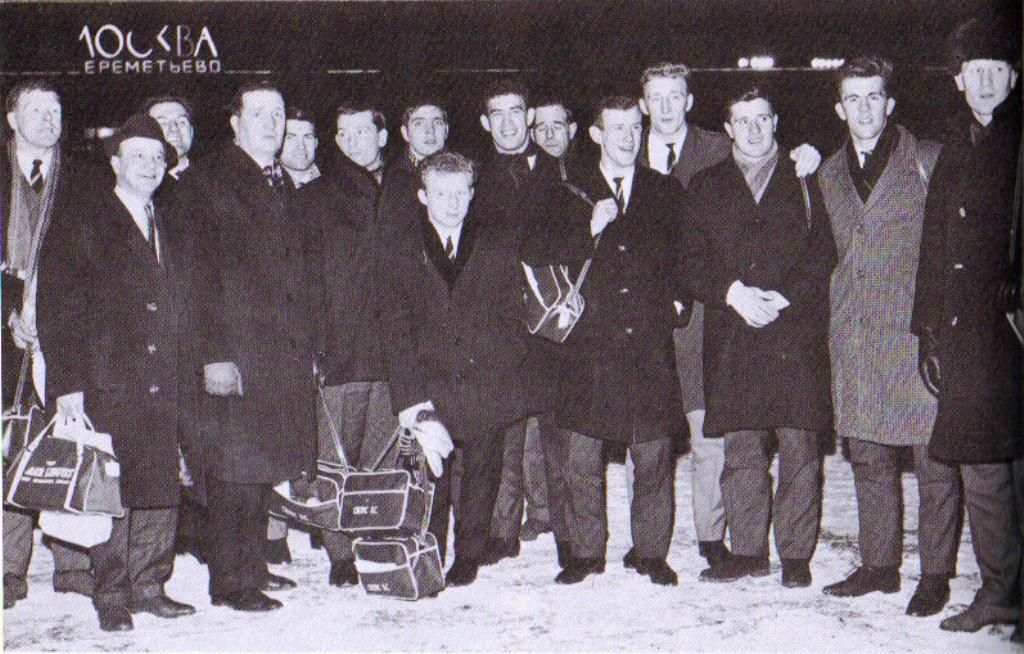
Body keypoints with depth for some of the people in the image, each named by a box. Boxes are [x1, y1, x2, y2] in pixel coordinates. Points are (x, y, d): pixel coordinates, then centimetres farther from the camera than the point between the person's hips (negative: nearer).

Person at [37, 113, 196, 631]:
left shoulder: (168, 229, 18)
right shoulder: (80, 228, 1)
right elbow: (56, 312, -4)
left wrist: (181, 370, 11)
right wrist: (67, 383, -12)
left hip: (162, 385, 5)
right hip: (108, 384, -5)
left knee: (162, 489, 5)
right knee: (111, 490, -1)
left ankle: (149, 587, 17)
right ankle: (111, 596, 10)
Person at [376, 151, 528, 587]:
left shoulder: (499, 242, 7)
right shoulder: (397, 248, 3)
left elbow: (513, 314, 7)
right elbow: (395, 327, -1)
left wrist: (508, 376, -3)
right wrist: (408, 394, -9)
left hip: (488, 387, 1)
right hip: (430, 388, -1)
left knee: (481, 476, 9)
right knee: (430, 482, -1)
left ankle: (468, 558, 24)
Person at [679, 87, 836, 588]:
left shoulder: (803, 184, 11)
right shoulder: (707, 188, 15)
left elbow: (823, 256, 4)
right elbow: (690, 264, 6)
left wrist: (783, 297, -10)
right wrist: (733, 292, -10)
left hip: (796, 333, -1)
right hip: (731, 339, 2)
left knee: (799, 447, -2)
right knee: (740, 447, 4)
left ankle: (796, 554, 7)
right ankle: (747, 551, 14)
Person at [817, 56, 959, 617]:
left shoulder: (928, 160, 1)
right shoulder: (828, 174, 15)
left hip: (916, 326, -5)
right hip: (855, 333, 5)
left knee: (933, 457, -1)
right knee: (868, 458, 11)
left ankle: (935, 575, 10)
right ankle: (879, 565, 22)